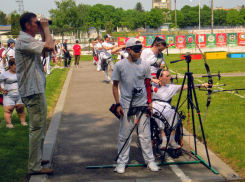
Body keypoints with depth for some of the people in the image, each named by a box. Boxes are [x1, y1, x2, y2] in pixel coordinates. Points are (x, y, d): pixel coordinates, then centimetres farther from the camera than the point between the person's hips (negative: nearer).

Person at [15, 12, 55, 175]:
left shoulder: (29, 40, 16)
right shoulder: (24, 41, -18)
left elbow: (47, 49, 20)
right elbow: (50, 47, -29)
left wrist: (44, 31, 11)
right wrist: (46, 28, -15)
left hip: (36, 89, 11)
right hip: (33, 91, -11)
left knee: (39, 127, 19)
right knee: (37, 128, -6)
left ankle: (37, 159, 30)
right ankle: (34, 166, 0)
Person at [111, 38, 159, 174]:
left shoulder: (145, 65, 0)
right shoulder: (120, 65, -5)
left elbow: (148, 85, 9)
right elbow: (115, 85, 2)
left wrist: (149, 102, 2)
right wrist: (118, 104, -4)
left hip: (142, 104, 1)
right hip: (126, 105, -1)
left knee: (145, 134, 5)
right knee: (124, 135, 5)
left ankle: (149, 160, 15)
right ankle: (122, 162, 15)